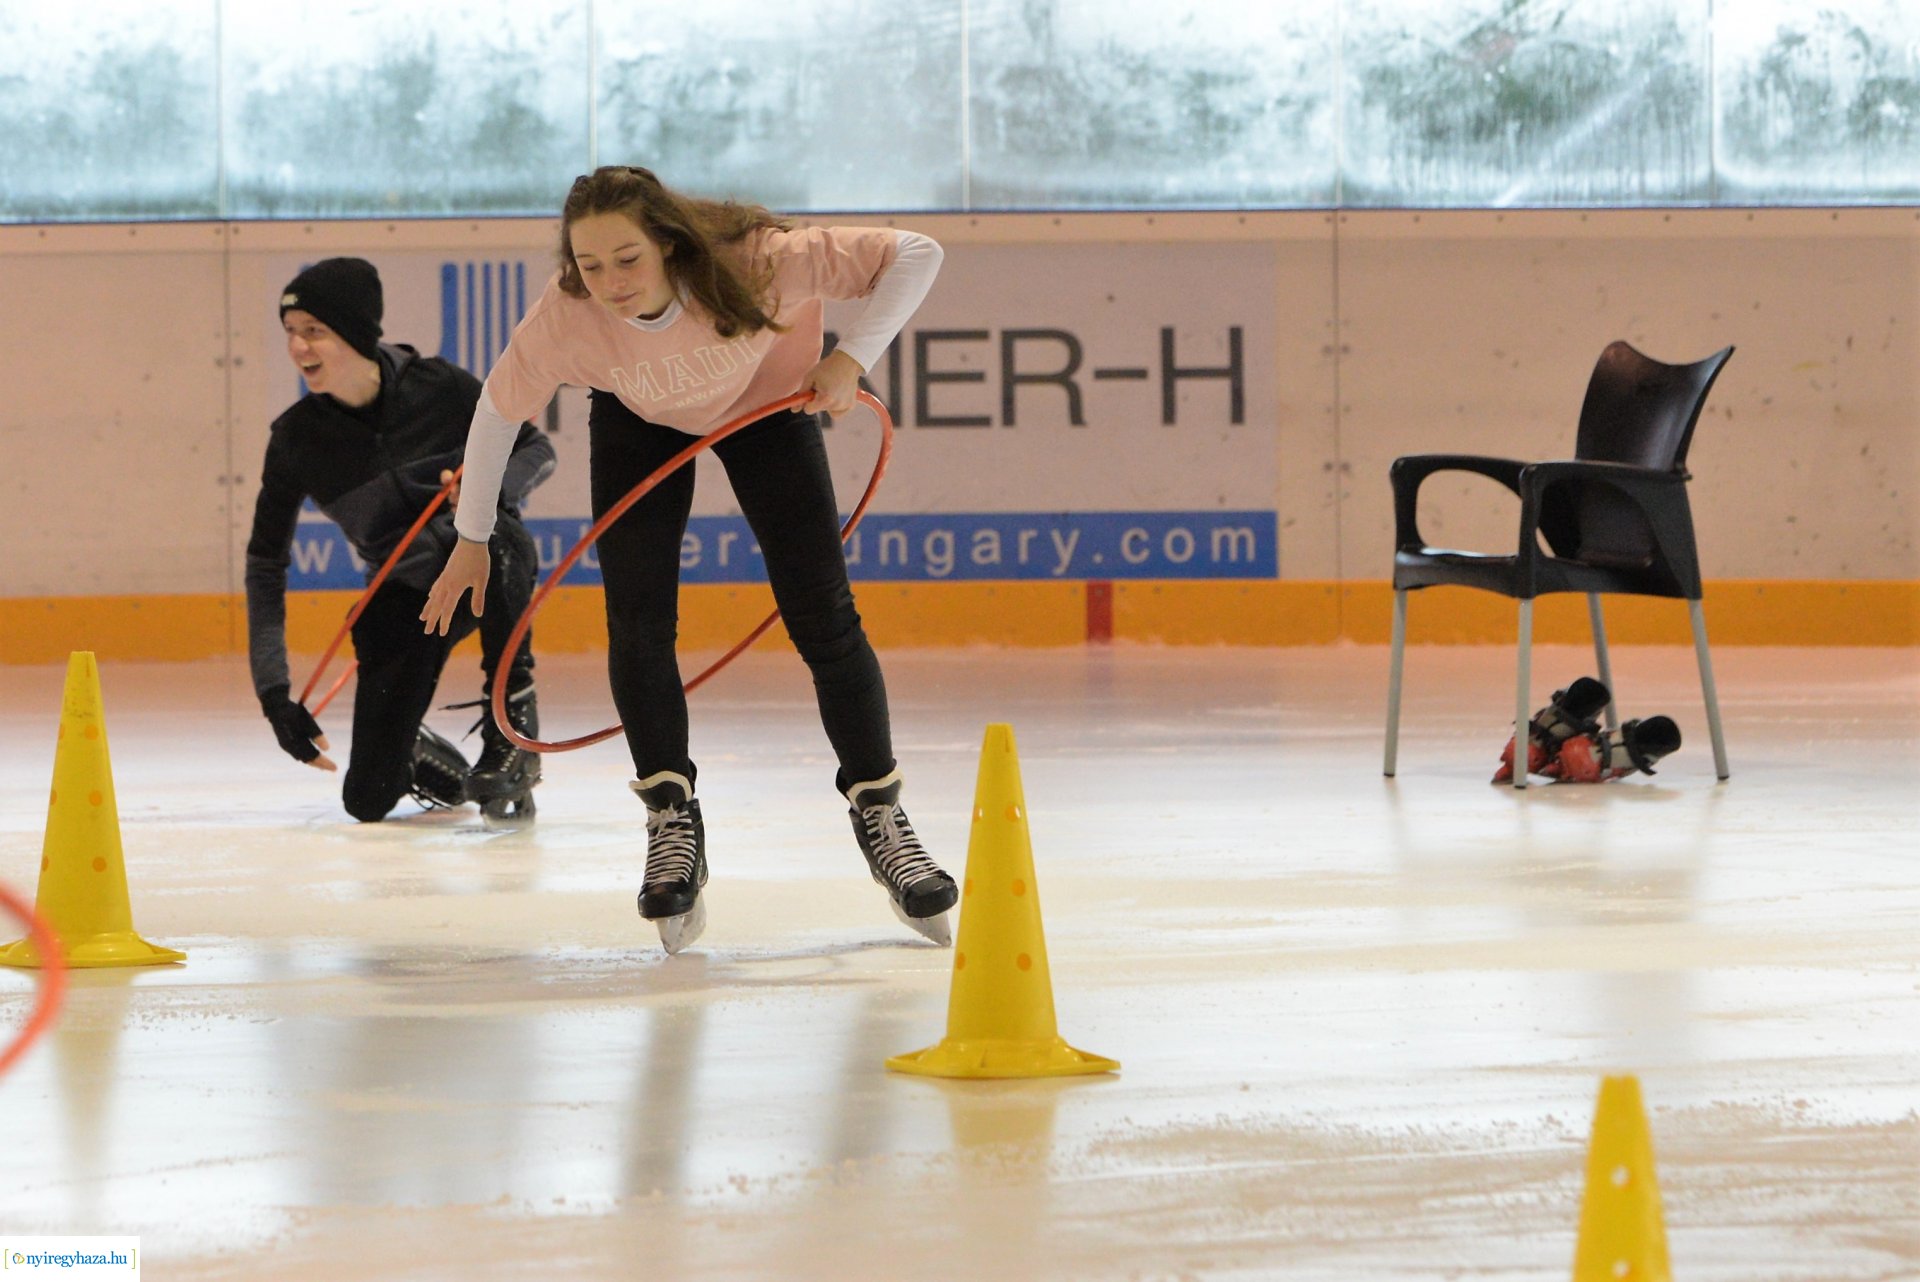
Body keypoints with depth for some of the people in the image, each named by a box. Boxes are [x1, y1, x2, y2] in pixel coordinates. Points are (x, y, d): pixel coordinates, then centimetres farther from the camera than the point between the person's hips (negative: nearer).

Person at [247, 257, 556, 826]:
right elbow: (265, 564, -7)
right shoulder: (297, 438, -14)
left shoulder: (438, 385, -19)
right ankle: (420, 758, 28)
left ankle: (513, 731, -24)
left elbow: (536, 449, -6)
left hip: (493, 573, -2)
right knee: (369, 800, -11)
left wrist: (489, 486, -30)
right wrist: (273, 691, -14)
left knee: (489, 535, -41)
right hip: (403, 598, 2)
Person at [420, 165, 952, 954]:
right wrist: (472, 539, -5)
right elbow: (498, 410, -15)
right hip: (638, 421, 1)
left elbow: (915, 254, -31)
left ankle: (880, 815, 9)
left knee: (823, 617, -6)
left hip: (766, 406, -1)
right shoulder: (565, 317, -35)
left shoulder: (756, 264, -40)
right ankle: (671, 820, 0)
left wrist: (851, 359, -38)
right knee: (636, 616, -14)